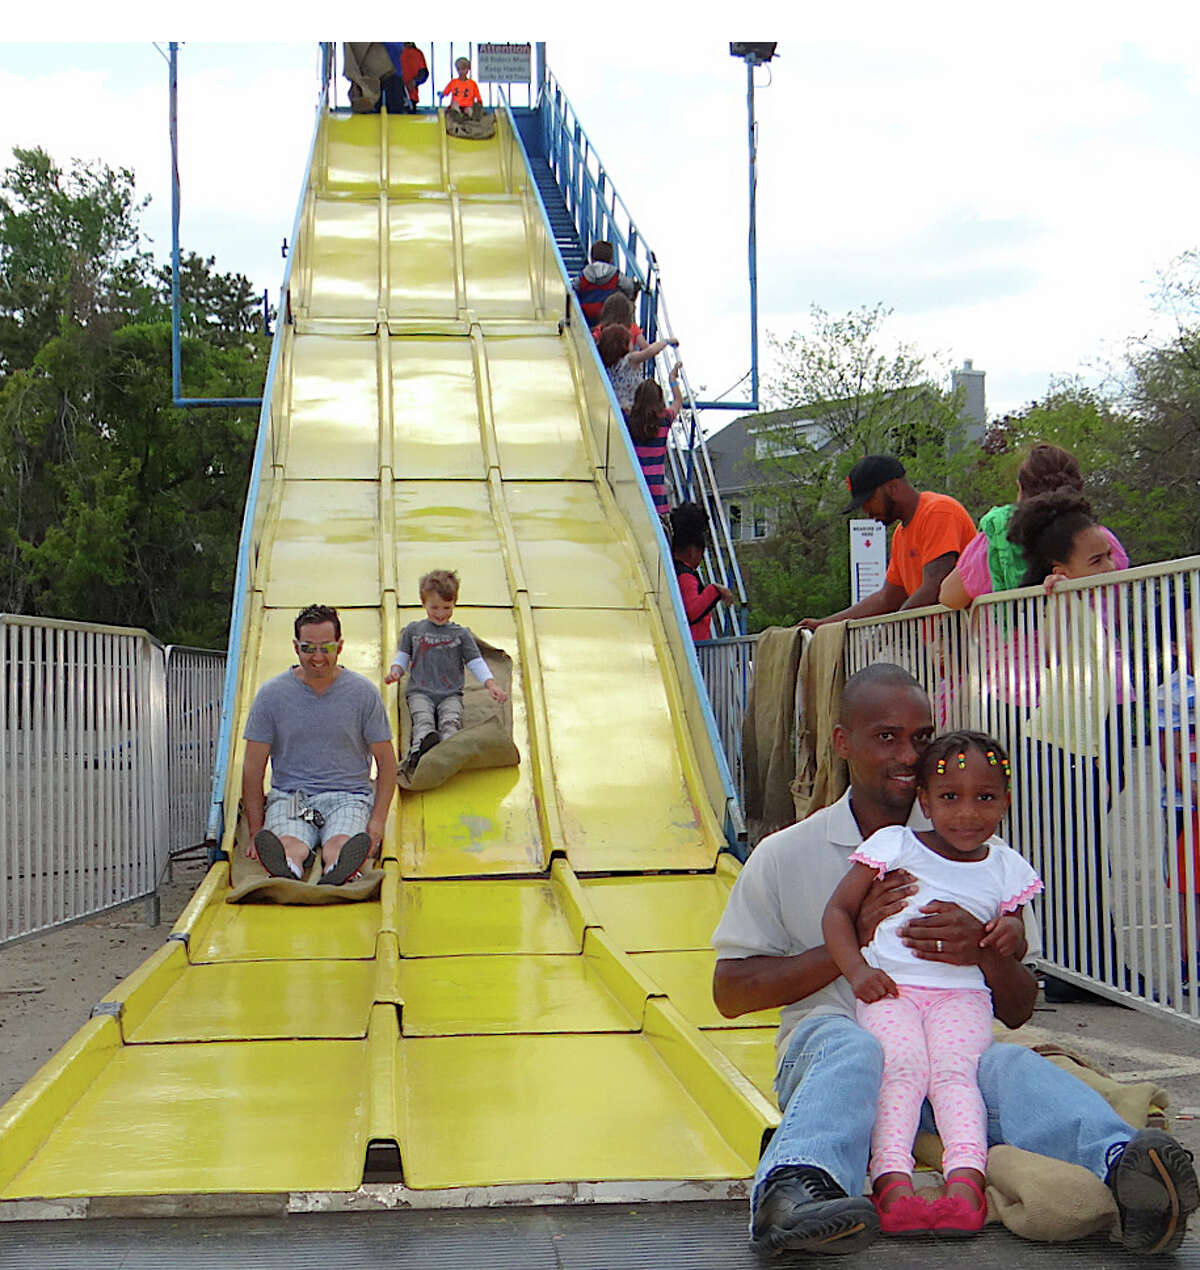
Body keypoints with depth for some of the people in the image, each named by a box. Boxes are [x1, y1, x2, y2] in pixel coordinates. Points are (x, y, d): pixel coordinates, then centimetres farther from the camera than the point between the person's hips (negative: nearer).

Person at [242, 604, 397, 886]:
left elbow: (386, 762, 8)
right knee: (289, 847, -36)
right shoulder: (272, 694, 4)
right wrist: (256, 832, -2)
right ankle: (288, 876, -67)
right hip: (289, 796, 0)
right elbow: (253, 767, 6)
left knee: (339, 847, -35)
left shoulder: (363, 693, 4)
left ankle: (334, 879, -67)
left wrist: (378, 821, -6)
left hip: (348, 796, 0)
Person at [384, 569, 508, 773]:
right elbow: (403, 657, 20)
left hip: (451, 693, 0)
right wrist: (395, 671, -4)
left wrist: (491, 684, -4)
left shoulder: (461, 634, 14)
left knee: (451, 721, -30)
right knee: (423, 719, -31)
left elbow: (476, 662, 11)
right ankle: (422, 745, -57)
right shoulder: (413, 630, 17)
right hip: (420, 691, 0)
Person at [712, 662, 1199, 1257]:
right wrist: (851, 941, -7)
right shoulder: (785, 855, 9)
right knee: (852, 1049, -37)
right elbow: (729, 993, 5)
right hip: (824, 1046, -1)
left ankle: (1121, 1168, -61)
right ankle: (795, 1192, -65)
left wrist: (984, 951, -14)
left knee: (1013, 1066, -32)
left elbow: (1018, 1011, 12)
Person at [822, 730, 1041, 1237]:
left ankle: (965, 1180, -43)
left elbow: (1013, 947, 23)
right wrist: (857, 971, -9)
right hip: (890, 987, -1)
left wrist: (1012, 936, -4)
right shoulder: (894, 845, 6)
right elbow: (838, 910, 7)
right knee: (902, 1068, -27)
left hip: (962, 992, 1)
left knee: (955, 1069, -26)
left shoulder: (1005, 867, 14)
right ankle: (892, 1181, -41)